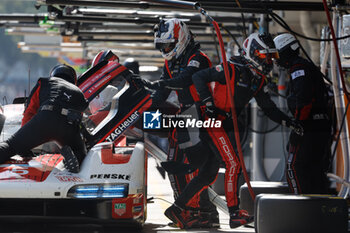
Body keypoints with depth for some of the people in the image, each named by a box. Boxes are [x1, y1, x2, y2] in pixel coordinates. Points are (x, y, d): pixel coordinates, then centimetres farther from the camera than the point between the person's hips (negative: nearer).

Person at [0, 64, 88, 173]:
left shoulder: (43, 83, 32)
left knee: (11, 145, 3)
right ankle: (69, 154, -12)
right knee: (81, 155, 24)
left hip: (45, 118, -1)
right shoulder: (78, 92, 39)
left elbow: (29, 112, 26)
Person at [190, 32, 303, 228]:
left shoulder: (259, 80, 7)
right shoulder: (232, 69, -19)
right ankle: (235, 213, -14)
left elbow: (268, 106, 14)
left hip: (228, 124, 9)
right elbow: (198, 77, -17)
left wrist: (286, 121, 0)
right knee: (233, 164, -16)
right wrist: (208, 102, -22)